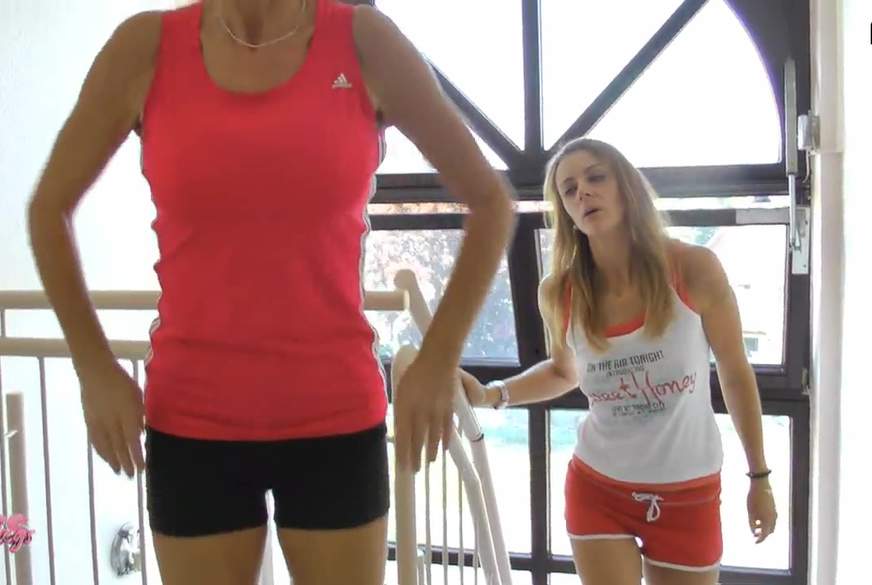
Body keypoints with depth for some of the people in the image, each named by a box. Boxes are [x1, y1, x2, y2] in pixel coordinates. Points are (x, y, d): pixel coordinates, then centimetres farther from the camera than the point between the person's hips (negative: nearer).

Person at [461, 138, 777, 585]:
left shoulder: (694, 269, -16)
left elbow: (735, 373, -3)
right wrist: (491, 394, -6)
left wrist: (760, 477, 4)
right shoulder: (559, 294, -10)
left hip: (689, 494, 0)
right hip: (598, 489, 1)